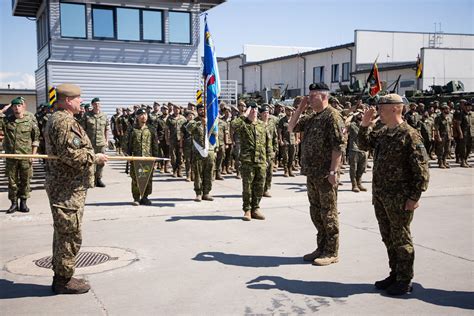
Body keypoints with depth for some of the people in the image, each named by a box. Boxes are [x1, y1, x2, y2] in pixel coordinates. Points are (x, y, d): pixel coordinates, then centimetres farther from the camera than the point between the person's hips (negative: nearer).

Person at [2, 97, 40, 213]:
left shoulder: (31, 120, 0)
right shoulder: (6, 121, 5)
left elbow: (36, 138, 2)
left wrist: (33, 154, -3)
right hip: (10, 156, 2)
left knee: (25, 180, 6)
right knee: (12, 180, 6)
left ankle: (23, 202, 18)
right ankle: (14, 203, 16)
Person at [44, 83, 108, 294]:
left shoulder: (56, 119, 18)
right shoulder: (65, 121, -17)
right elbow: (70, 154, -26)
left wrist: (91, 156, 18)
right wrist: (95, 158, -13)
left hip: (62, 185, 11)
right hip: (68, 189, -11)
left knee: (63, 233, 17)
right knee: (70, 234, -4)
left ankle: (61, 277, 26)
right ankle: (64, 280, 5)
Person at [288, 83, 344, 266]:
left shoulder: (332, 116, -13)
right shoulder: (311, 117, 14)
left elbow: (338, 146, -19)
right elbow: (291, 128, 20)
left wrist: (333, 171, -23)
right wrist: (300, 108, 10)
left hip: (325, 174, -9)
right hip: (311, 173, 9)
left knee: (328, 212, 0)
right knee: (316, 211, 14)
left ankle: (331, 252, 9)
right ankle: (321, 248, 26)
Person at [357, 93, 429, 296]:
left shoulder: (409, 135, -15)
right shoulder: (382, 133, 10)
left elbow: (421, 169, -16)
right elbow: (363, 144, 21)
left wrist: (414, 197, -18)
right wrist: (364, 125, 6)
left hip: (399, 199, -8)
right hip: (380, 196, 8)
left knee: (401, 239, 3)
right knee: (388, 238, 16)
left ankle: (404, 281, 15)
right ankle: (395, 274, 30)